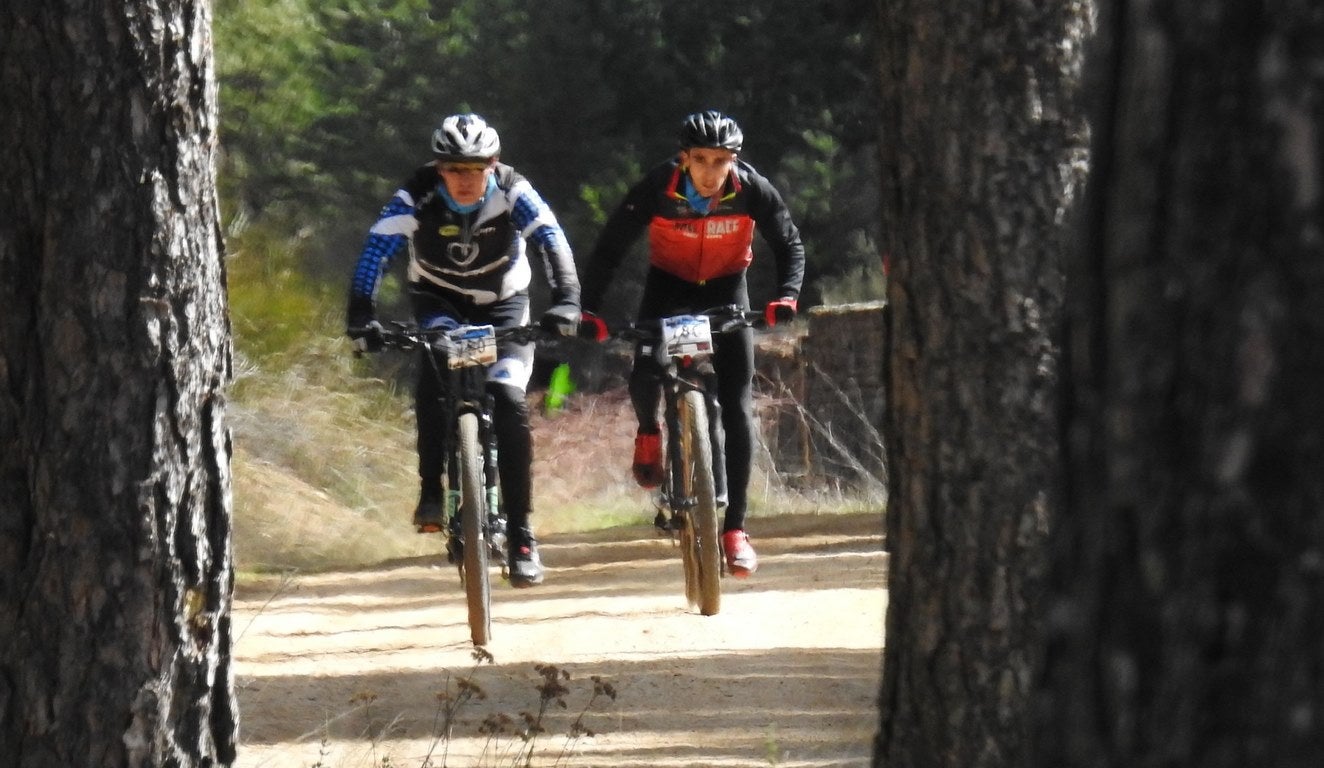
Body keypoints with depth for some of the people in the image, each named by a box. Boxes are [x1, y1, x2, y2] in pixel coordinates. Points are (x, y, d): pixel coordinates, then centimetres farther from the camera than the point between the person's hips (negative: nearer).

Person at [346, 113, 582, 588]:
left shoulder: (512, 192, -24)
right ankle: (431, 493, -23)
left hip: (502, 303, 0)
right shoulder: (417, 196, -25)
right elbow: (376, 251, -32)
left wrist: (565, 300, -51)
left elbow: (551, 240, -34)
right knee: (434, 369, -33)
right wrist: (361, 316, -45)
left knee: (510, 403, -17)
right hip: (439, 301, 0)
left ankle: (520, 535, -9)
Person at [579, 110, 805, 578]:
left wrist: (787, 295, -29)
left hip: (726, 290, 0)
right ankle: (649, 431, 12)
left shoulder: (752, 190, -23)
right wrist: (589, 308, -32)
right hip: (669, 285, 0)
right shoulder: (659, 188, -27)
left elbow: (789, 245, -10)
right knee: (645, 376, -25)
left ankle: (734, 528, -5)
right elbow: (610, 248, -20)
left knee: (737, 408, -10)